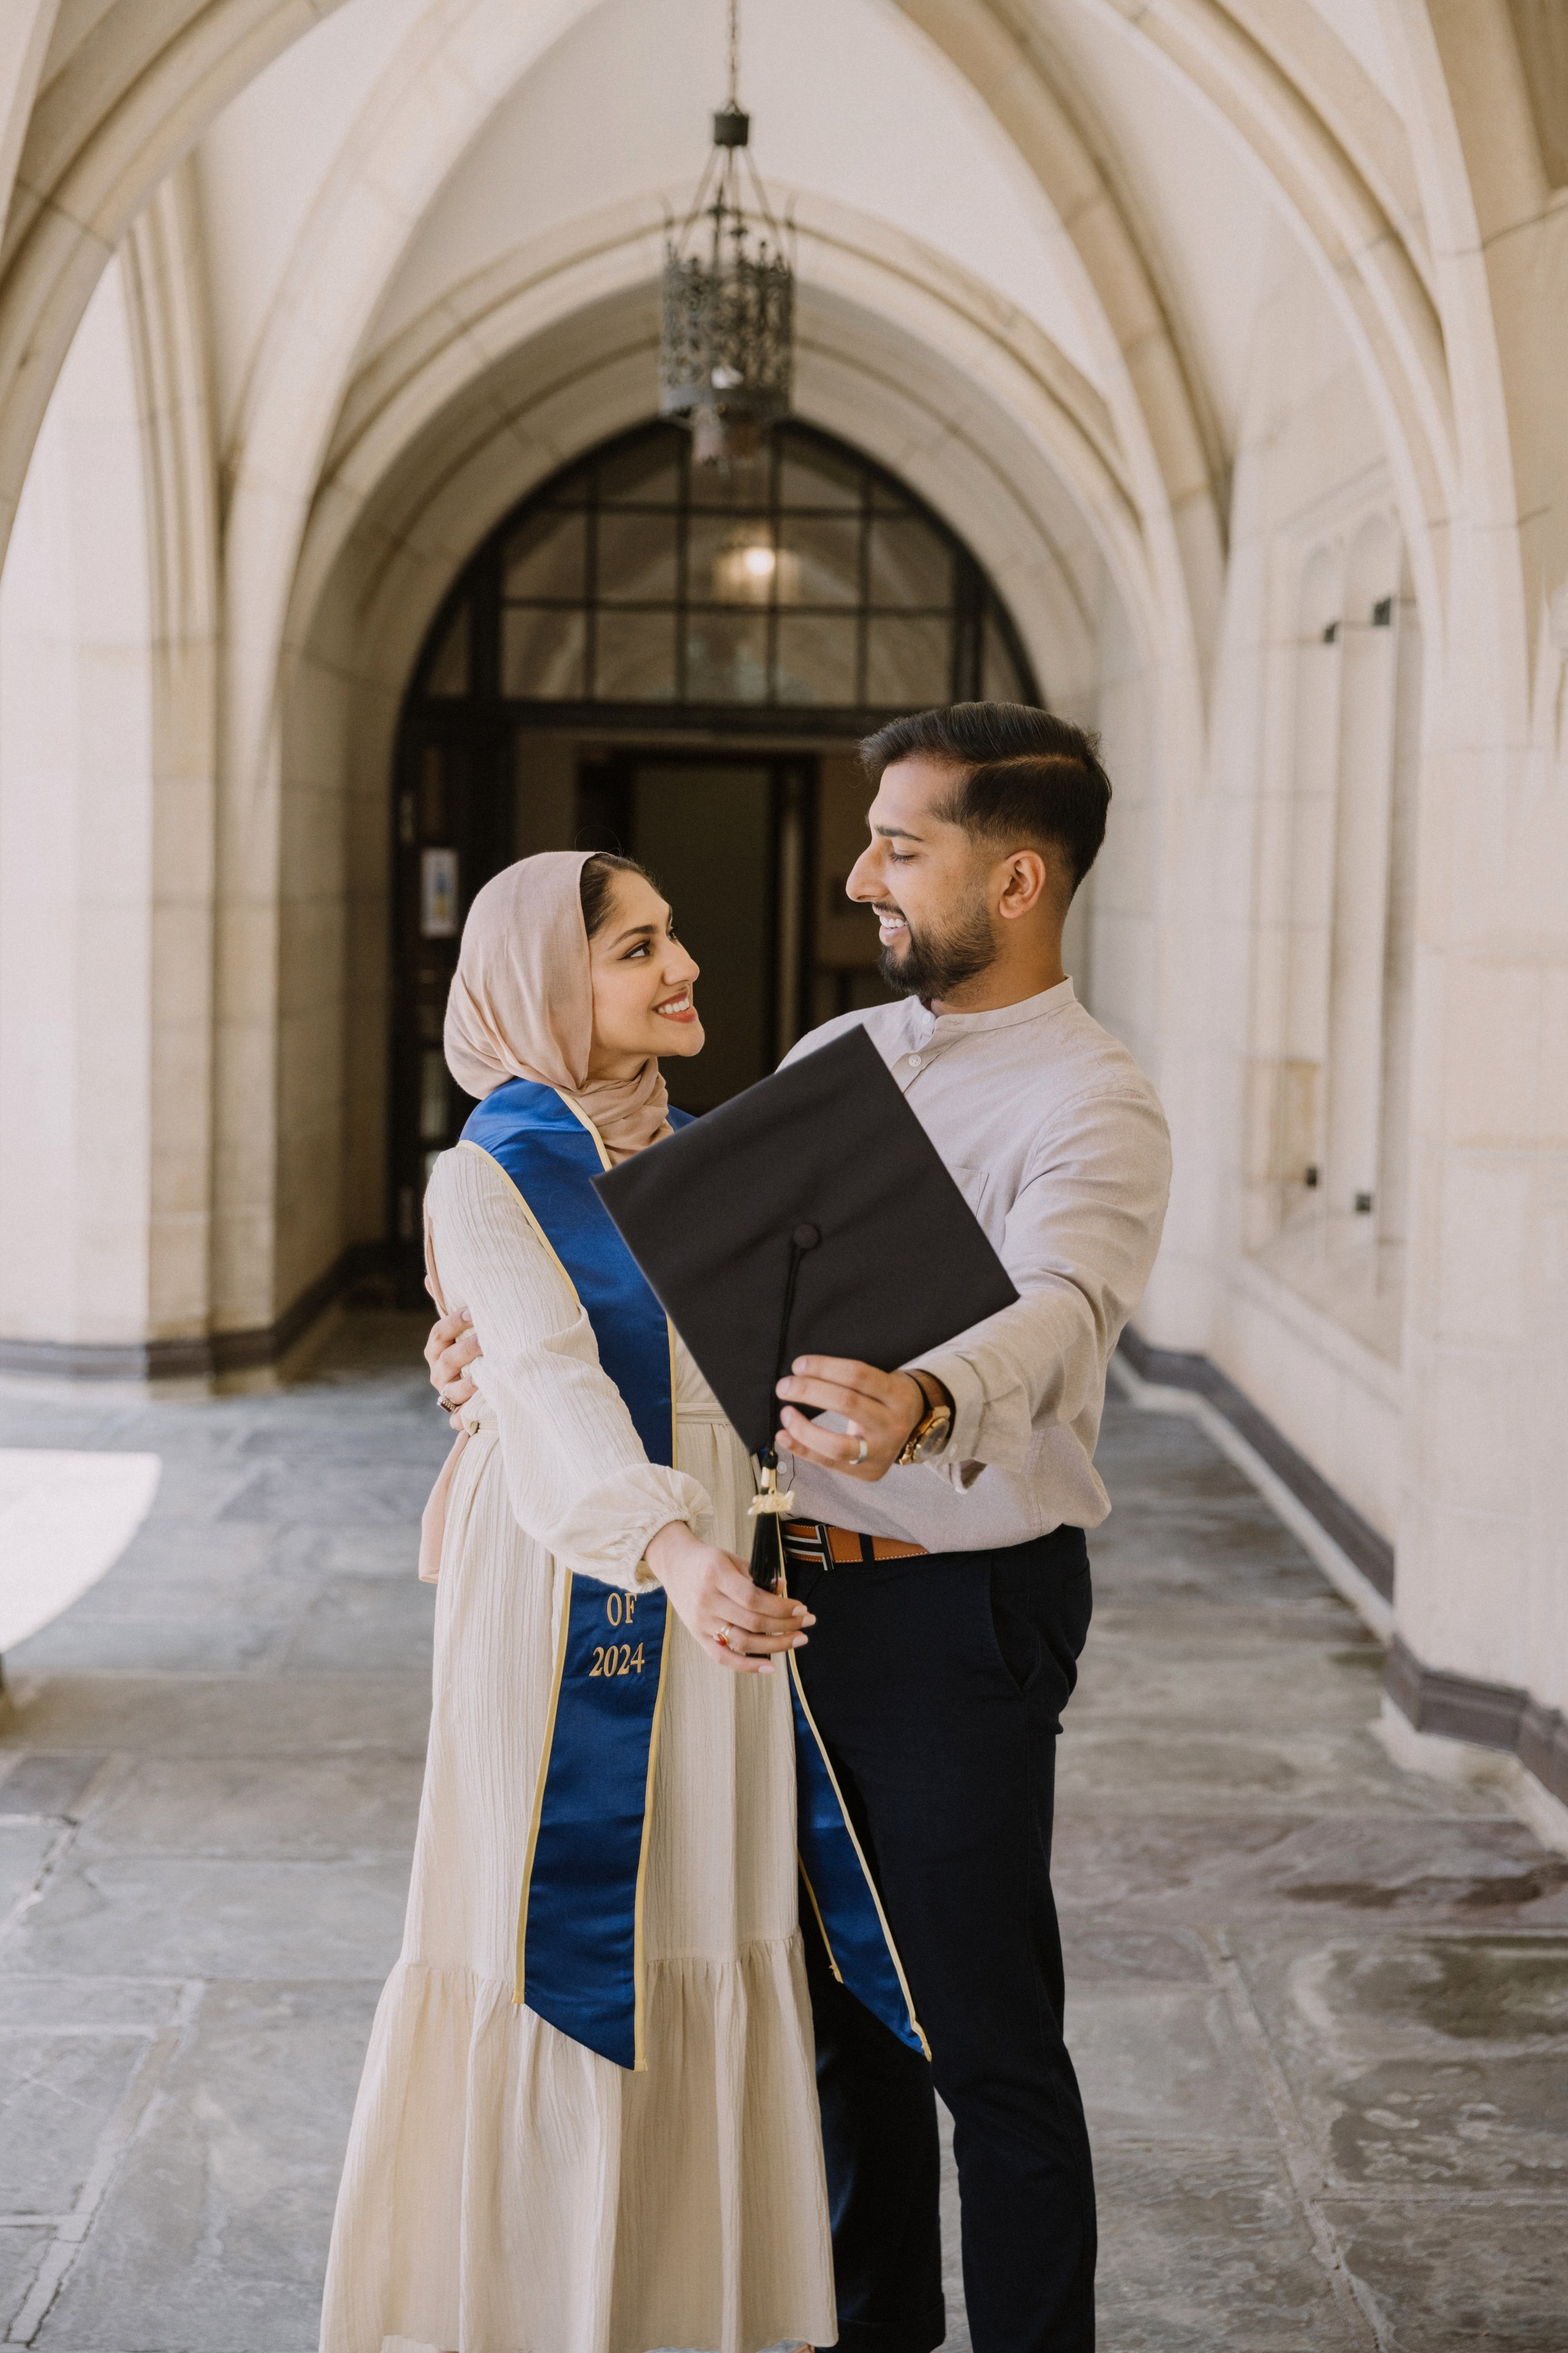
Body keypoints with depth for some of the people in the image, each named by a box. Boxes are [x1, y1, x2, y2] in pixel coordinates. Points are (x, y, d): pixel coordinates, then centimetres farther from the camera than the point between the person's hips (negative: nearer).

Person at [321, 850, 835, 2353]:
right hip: (575, 1593, -6)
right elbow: (556, 1390, -27)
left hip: (718, 1581, 6)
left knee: (702, 1926, 11)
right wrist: (674, 1553, -42)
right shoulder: (490, 1177, -11)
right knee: (555, 1910, 2)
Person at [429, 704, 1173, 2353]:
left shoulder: (1089, 1103, -14)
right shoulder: (835, 1057, 10)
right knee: (841, 1991, 20)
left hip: (962, 1610, -8)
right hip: (797, 1589, 8)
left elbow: (1055, 1311, -33)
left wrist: (923, 1404, -54)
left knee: (983, 2031, 2)